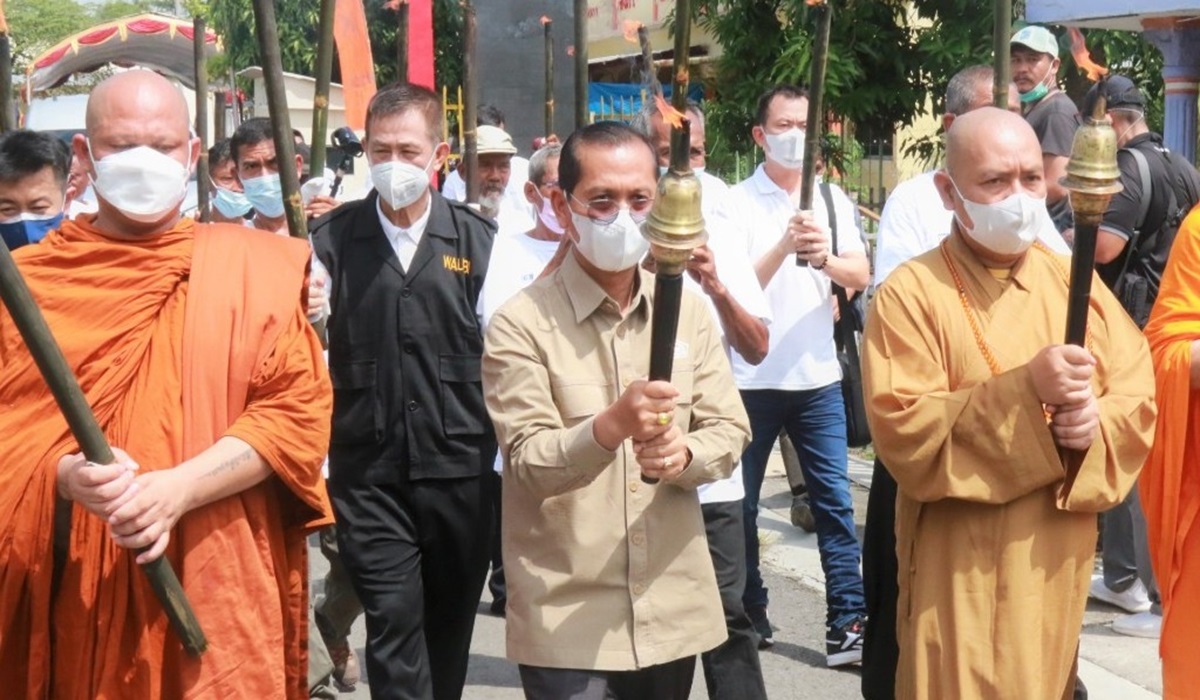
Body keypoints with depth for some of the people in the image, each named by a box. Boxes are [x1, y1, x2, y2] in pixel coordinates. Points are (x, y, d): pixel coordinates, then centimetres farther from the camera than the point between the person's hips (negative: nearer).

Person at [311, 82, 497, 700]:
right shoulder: (331, 238, 1)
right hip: (369, 470, -1)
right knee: (393, 623, -3)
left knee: (450, 623, 14)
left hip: (458, 468, 1)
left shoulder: (477, 238, 1)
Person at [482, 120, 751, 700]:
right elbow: (529, 463, -15)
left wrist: (683, 454, -17)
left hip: (675, 609, 5)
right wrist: (612, 426, -33)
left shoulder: (687, 310, 6)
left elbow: (729, 430, 5)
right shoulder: (521, 324, -9)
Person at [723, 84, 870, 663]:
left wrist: (825, 257, -22)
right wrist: (784, 247, -24)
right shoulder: (737, 203, -3)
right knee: (741, 502, 8)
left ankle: (846, 624, 2)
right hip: (750, 378, -2)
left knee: (835, 501, -1)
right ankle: (748, 614, 23)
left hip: (817, 377, 2)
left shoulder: (832, 199, 8)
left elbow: (861, 276, -1)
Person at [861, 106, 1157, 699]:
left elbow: (1142, 394, 5)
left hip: (1058, 561, 5)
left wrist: (1096, 424, -17)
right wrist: (1025, 390, -26)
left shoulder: (1074, 283, 6)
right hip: (962, 573, -5)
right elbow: (903, 433, -19)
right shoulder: (911, 293, -10)